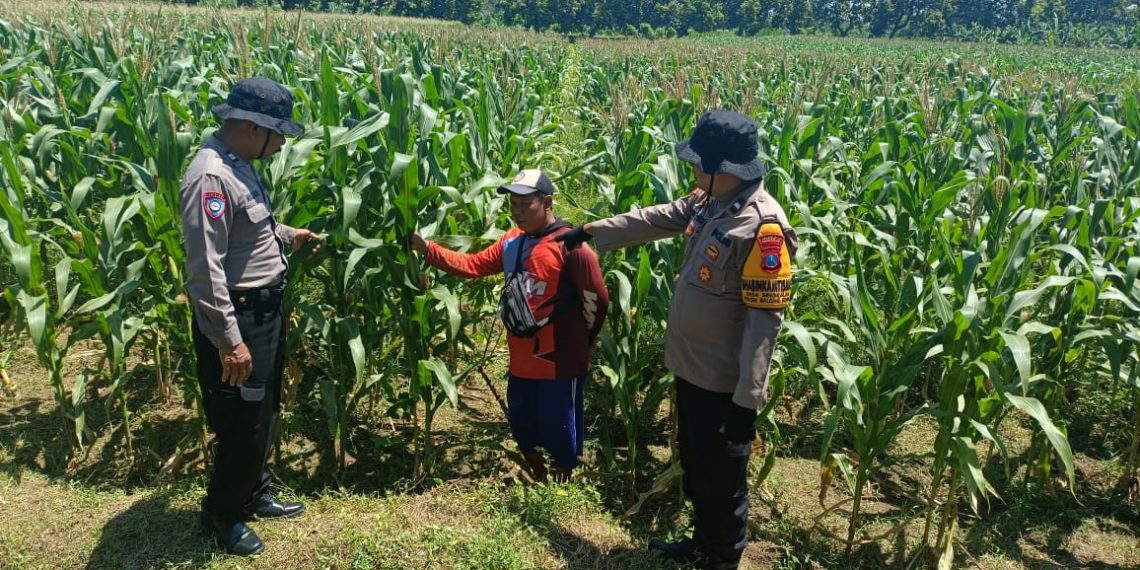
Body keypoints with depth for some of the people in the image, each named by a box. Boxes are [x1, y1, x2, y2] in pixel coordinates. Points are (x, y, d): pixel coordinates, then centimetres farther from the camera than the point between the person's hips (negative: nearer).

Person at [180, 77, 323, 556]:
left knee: (264, 414, 22)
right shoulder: (210, 177, -25)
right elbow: (205, 270, -28)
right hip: (236, 319, -10)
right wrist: (229, 341, -26)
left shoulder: (239, 165, 6)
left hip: (265, 311, 10)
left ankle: (254, 495, 41)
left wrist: (290, 236, 15)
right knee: (243, 424, 5)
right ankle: (221, 515, 27)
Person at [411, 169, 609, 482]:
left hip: (560, 362, -7)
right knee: (523, 429, 20)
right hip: (522, 362, 7)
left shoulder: (569, 244, -16)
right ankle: (539, 479, 42)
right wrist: (426, 247, -4)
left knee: (559, 431, 7)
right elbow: (474, 265, 6)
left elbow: (596, 299, -12)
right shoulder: (512, 240, 6)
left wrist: (579, 341, 2)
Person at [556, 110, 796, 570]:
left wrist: (747, 400, -23)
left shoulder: (762, 226, -26)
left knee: (722, 479, 10)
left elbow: (765, 320, -25)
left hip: (725, 383, -9)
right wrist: (590, 231, 21)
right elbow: (654, 220, 16)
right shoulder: (708, 201, 1)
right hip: (691, 368, 9)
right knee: (693, 465, 25)